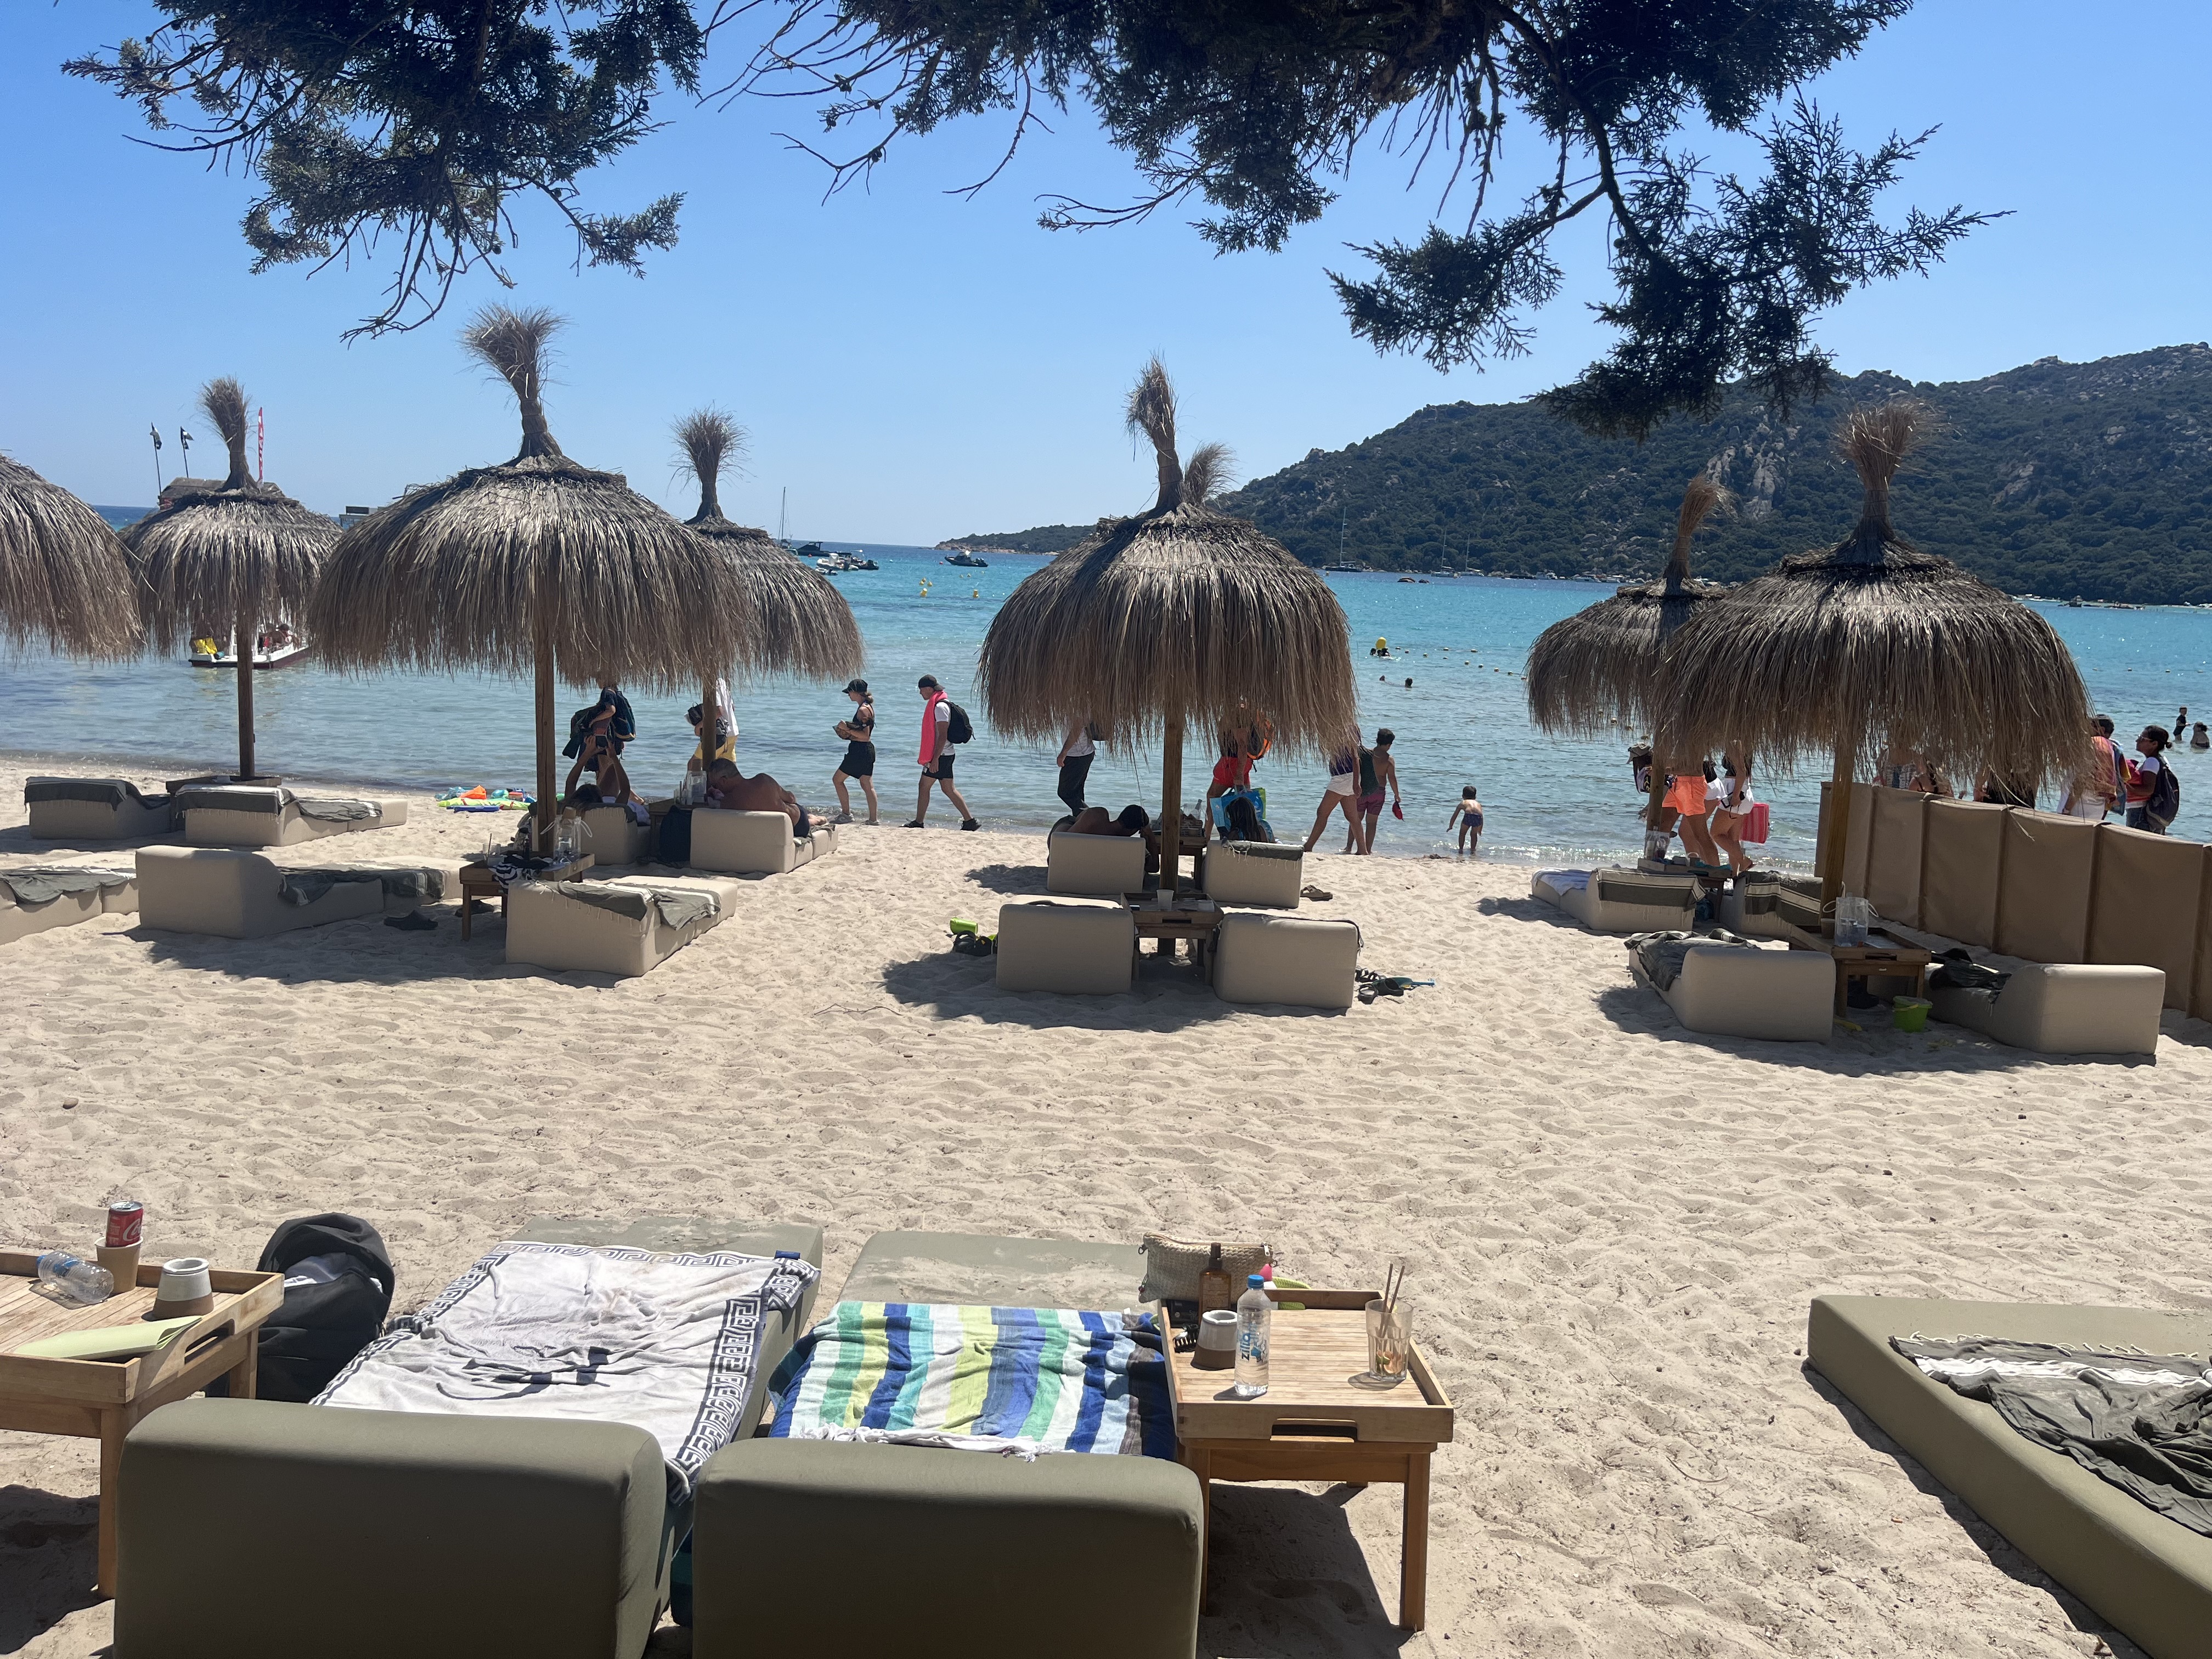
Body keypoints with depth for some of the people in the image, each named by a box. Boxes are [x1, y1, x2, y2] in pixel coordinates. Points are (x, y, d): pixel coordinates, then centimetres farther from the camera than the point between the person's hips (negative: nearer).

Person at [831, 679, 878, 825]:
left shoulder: (863, 710, -17)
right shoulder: (868, 707, 14)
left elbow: (865, 735, -22)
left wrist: (847, 729, -19)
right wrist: (847, 729, 13)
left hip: (860, 751, -10)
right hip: (867, 749, 10)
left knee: (837, 779, 0)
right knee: (867, 785, 10)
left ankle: (846, 814, 0)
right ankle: (873, 819, 9)